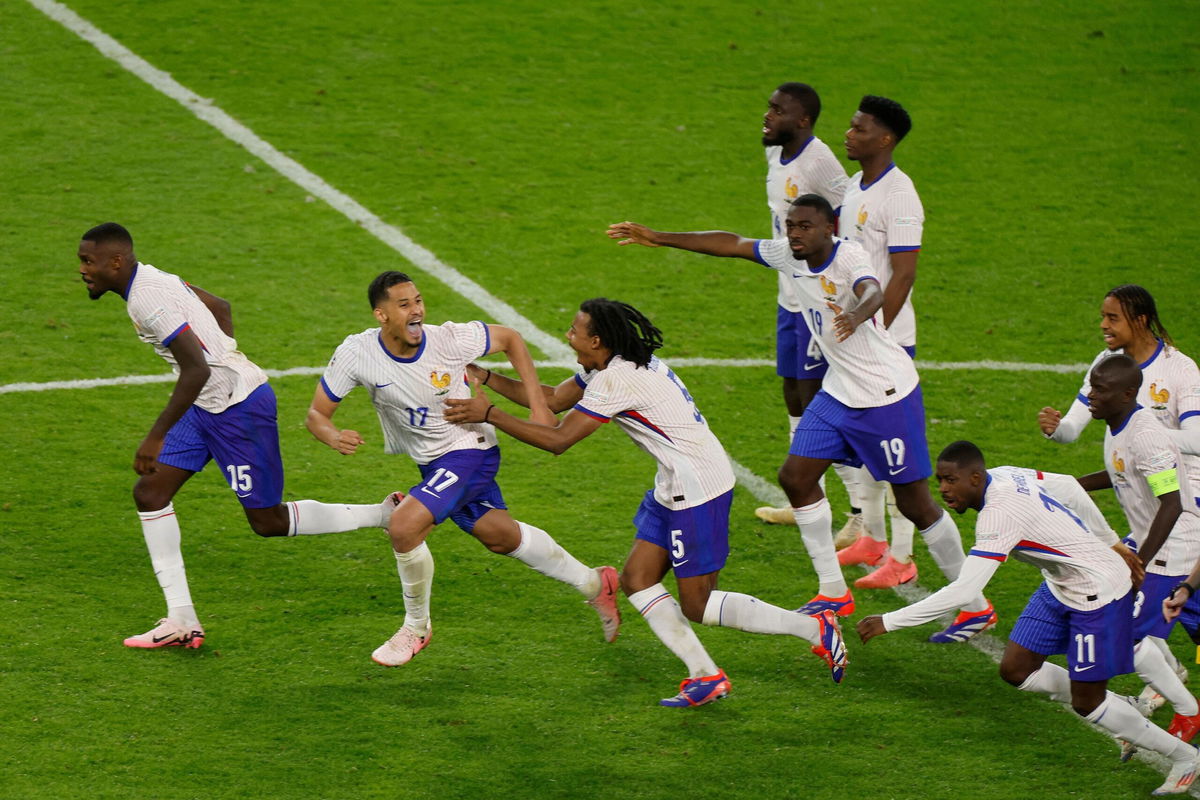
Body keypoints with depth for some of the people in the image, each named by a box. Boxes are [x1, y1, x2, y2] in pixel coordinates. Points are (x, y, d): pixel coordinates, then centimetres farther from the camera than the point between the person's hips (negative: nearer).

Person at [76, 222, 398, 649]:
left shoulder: (148, 301, -23)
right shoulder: (150, 277, 8)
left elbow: (197, 370, -29)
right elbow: (221, 308, 20)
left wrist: (155, 438, -25)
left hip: (239, 407, -10)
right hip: (208, 406, 10)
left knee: (268, 522, -1)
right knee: (150, 492, 3)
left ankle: (388, 515, 11)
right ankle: (181, 620, 4)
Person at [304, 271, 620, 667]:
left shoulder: (450, 339, -24)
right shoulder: (357, 353, -18)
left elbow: (510, 338, -5)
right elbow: (316, 414, -11)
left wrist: (537, 403, -10)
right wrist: (334, 437, -34)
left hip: (470, 449, -5)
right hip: (431, 461, 5)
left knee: (403, 526, -22)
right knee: (500, 536, 18)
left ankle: (416, 627, 1)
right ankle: (593, 583, 38)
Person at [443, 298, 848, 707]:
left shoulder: (616, 380, -21)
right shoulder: (608, 366, 8)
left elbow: (557, 439, -21)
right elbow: (551, 398, 15)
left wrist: (488, 414, -17)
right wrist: (484, 379, 9)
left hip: (698, 488, -10)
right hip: (674, 488, 10)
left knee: (696, 606, -4)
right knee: (636, 580, 8)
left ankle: (815, 628, 1)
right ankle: (705, 676, 8)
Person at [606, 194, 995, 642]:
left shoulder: (848, 256, -22)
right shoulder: (790, 257, 1)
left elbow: (873, 292, -43)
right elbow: (731, 245, 11)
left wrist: (855, 316, -66)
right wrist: (660, 239, 12)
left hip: (888, 395, -8)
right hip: (839, 393, 8)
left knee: (915, 503, -3)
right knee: (796, 477, 4)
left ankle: (975, 608, 10)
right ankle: (833, 593, 16)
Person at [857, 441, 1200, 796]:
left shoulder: (1000, 513, -33)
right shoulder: (1005, 475, -5)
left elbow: (963, 591, -37)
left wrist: (888, 622, -34)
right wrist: (1112, 544, 21)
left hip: (1098, 592, -9)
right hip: (1060, 587, 9)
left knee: (1085, 703, -1)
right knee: (1016, 670, 6)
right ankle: (1120, 710, 23)